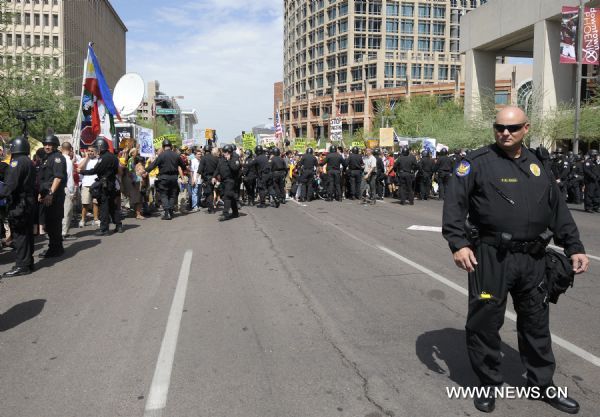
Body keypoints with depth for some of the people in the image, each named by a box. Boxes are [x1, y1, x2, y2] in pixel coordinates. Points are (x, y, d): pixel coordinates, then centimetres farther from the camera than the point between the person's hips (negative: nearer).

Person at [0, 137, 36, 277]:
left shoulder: (17, 162, -13)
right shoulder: (29, 162, 15)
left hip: (19, 204, -9)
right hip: (29, 202, 9)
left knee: (19, 234, -5)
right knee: (27, 233, 13)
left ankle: (22, 266, -3)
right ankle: (28, 262, 20)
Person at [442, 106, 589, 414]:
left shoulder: (538, 164, 12)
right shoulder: (477, 162, -6)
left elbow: (558, 208, 16)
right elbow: (454, 204, -13)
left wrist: (574, 247, 12)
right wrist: (458, 243, -23)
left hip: (533, 258, 5)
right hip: (491, 256, -5)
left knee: (536, 321, 17)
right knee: (485, 320, 4)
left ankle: (542, 383, 36)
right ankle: (489, 384, 24)